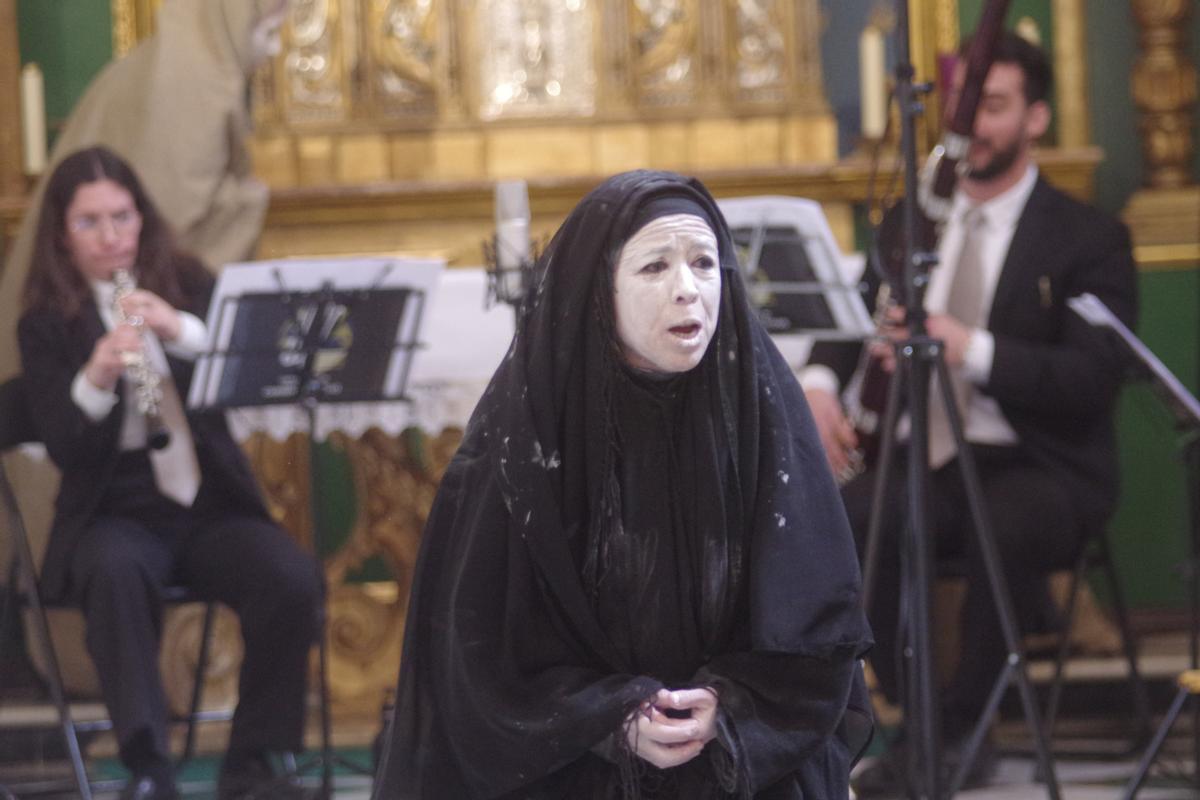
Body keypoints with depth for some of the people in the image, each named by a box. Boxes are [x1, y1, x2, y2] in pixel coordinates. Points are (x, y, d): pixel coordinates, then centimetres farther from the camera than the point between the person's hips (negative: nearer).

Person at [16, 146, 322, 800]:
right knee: (115, 572, -37)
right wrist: (95, 379, -28)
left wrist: (179, 329, -20)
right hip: (115, 514, -2)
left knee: (293, 580, -26)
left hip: (210, 503, 2)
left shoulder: (189, 289, 9)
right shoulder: (47, 324, 2)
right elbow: (63, 447, -9)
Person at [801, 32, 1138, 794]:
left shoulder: (1087, 238, -2)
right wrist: (819, 382, -12)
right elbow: (852, 322, 14)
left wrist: (973, 351, -30)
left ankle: (963, 725, -19)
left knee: (1001, 532, -40)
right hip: (925, 460, 4)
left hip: (1037, 470, -4)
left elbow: (1093, 380, -14)